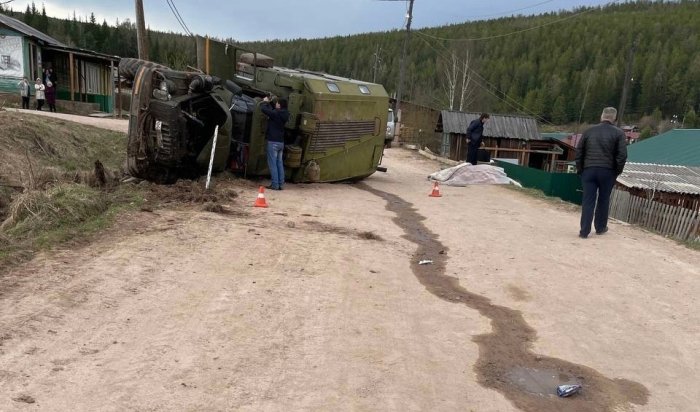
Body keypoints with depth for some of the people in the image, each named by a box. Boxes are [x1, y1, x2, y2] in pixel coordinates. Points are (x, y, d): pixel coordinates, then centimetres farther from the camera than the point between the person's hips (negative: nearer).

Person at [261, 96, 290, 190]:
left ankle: (275, 184, -4)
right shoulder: (284, 114, 8)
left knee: (273, 164, -4)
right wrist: (268, 103, 30)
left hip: (273, 141, -8)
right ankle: (281, 184, 12)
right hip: (281, 142, 8)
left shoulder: (276, 113, -16)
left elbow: (263, 109, -13)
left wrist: (265, 102, 6)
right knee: (280, 163, 11)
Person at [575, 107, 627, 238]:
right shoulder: (618, 133, 1)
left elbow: (579, 151, 8)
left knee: (588, 201, 1)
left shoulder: (589, 131, 9)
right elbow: (622, 155, -6)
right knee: (603, 200, 14)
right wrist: (617, 171, 4)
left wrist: (580, 169, 12)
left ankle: (584, 231, -3)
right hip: (607, 171, -1)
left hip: (589, 170, 1)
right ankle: (600, 227, 26)